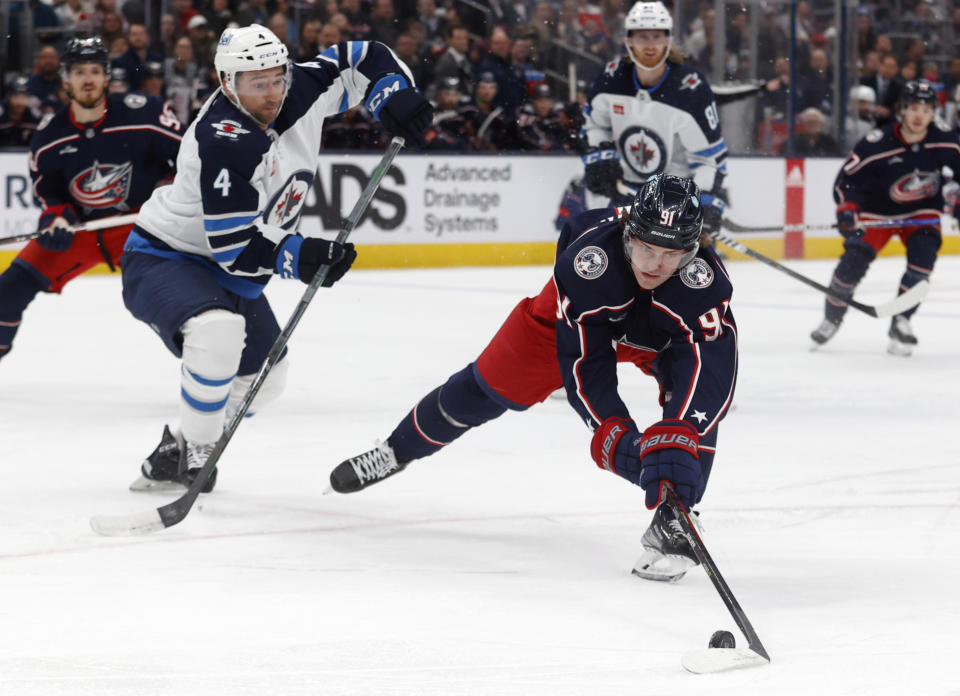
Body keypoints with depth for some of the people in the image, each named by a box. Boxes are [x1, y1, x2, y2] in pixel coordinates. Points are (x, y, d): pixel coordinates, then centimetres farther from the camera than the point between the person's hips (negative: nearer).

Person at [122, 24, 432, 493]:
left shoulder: (300, 92, -10)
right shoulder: (222, 141, -32)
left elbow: (363, 60, 4)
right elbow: (232, 245, -32)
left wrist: (392, 97, -13)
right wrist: (299, 257, -40)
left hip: (227, 272, 9)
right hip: (162, 259, -9)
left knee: (263, 376, 20)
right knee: (219, 331, -37)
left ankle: (174, 454, 36)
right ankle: (195, 458, -20)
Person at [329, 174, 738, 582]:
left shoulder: (705, 281, -43)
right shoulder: (589, 258, -42)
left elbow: (709, 372, -50)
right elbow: (583, 367, -40)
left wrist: (673, 444, -64)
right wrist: (617, 441, -50)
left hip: (667, 332, 0)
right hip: (586, 316, 1)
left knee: (699, 396, -30)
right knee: (494, 383, 7)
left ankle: (670, 527, -17)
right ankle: (397, 450, 34)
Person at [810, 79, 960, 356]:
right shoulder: (878, 144, -27)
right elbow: (846, 178, -19)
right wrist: (846, 209, -33)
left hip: (921, 210, 2)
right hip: (877, 211, -2)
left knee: (923, 253, -24)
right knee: (854, 260, -12)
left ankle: (900, 322, -11)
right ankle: (832, 317, 15)